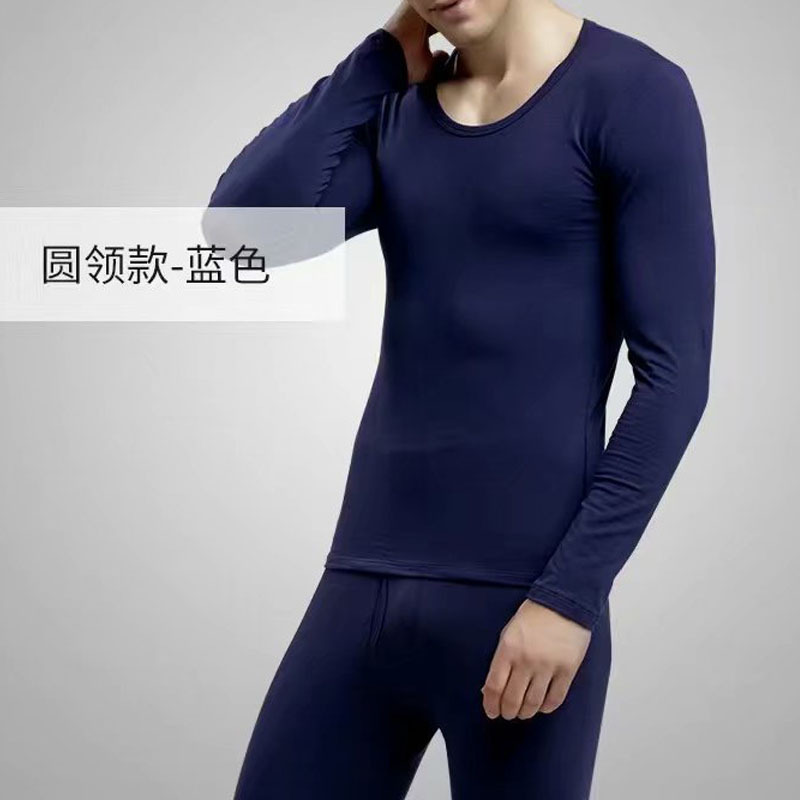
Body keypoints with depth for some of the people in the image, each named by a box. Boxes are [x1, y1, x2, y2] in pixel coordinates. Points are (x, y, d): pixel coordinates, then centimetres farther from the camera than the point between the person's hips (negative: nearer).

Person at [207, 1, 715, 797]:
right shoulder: (392, 112, 12)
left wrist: (571, 593, -14)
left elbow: (674, 373, -9)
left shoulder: (633, 92, -5)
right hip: (362, 584, 5)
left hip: (521, 600, -5)